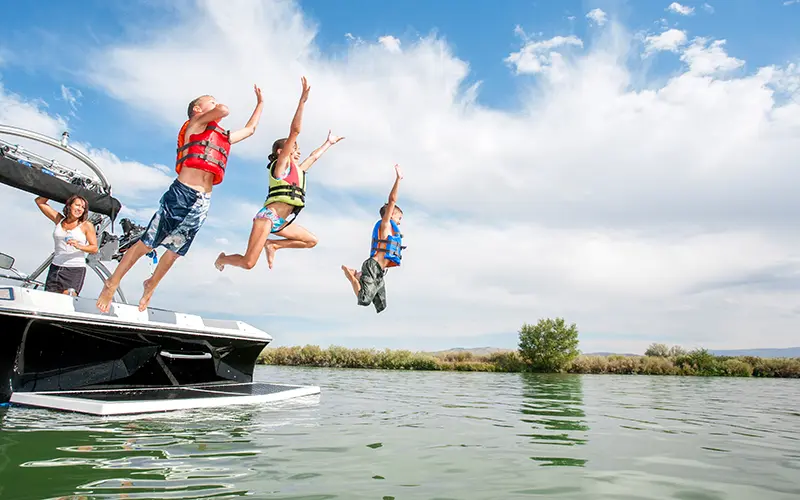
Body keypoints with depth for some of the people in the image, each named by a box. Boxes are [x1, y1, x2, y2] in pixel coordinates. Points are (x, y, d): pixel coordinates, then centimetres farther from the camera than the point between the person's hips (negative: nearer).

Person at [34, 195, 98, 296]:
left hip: (76, 270, -4)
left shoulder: (86, 225, 1)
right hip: (55, 268, 4)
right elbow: (39, 201, 19)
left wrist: (79, 246, -21)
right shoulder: (59, 220, 12)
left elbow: (94, 248, -4)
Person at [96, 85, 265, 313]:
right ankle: (111, 285, 12)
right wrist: (218, 107, 11)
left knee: (175, 251, 14)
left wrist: (260, 102, 41)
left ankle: (151, 285, 34)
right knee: (146, 243, -1)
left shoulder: (224, 137, 24)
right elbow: (223, 110, -12)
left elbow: (250, 129, 38)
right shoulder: (195, 124, 5)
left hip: (203, 202, 6)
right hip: (181, 193, -6)